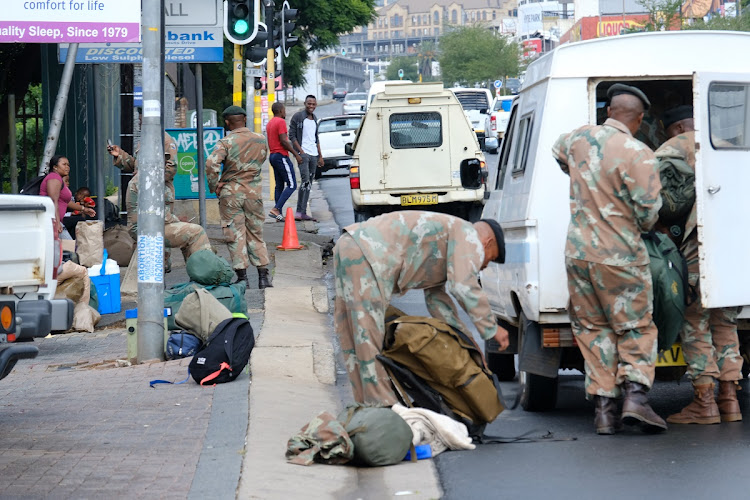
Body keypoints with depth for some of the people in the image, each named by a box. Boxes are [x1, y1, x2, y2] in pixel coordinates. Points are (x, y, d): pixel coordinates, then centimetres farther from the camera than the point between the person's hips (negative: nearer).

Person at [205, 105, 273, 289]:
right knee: (256, 234, 13)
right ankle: (263, 275, 10)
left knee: (235, 235, 3)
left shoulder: (226, 142, -12)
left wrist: (214, 186, -11)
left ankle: (242, 277, 2)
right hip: (254, 191, 3)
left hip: (231, 192, -3)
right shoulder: (261, 140, 2)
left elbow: (211, 164, -24)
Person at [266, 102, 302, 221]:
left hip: (273, 156, 10)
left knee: (279, 186, 10)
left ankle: (279, 215, 6)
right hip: (281, 156, -10)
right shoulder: (281, 122, -12)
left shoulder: (269, 123, 17)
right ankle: (276, 209, -19)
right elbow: (283, 141, -19)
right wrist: (296, 154, -15)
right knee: (291, 185, -9)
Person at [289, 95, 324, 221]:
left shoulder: (315, 119, 18)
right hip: (303, 153, -7)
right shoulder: (298, 116, -3)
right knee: (305, 181, -18)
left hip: (314, 155, 7)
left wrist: (320, 156, 20)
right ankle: (300, 212, -20)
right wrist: (301, 152, -14)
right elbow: (292, 136, -6)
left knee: (309, 184, 4)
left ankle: (303, 212, 5)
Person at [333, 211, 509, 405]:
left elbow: (436, 297, 34)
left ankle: (366, 404, 19)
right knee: (369, 339, -8)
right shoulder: (469, 235, 2)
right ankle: (383, 406, -7)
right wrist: (491, 329, -2)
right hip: (366, 256, -11)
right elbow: (465, 287, -10)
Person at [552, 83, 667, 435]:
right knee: (636, 328, 6)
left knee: (593, 329, 11)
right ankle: (635, 395, -12)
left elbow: (558, 151, 29)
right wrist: (643, 228, 8)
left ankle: (603, 408, 6)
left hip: (578, 252, 5)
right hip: (619, 256, -5)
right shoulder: (637, 155, -15)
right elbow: (648, 210, -16)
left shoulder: (580, 138, 5)